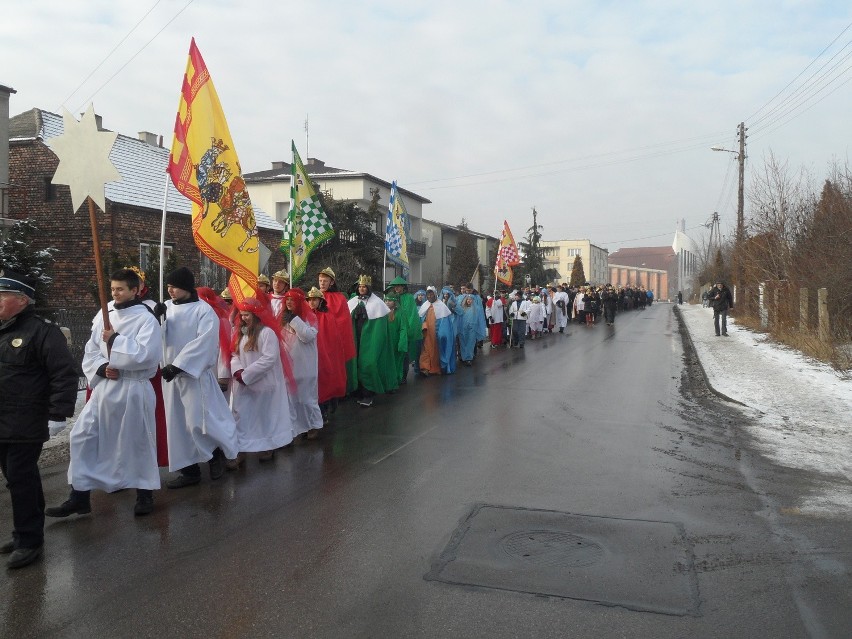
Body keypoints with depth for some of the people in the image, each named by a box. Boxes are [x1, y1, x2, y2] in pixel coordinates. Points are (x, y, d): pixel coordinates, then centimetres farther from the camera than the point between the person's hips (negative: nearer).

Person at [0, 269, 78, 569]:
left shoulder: (41, 331, -14)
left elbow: (65, 374, -19)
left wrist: (58, 414, -21)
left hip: (25, 426, -8)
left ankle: (29, 540, 11)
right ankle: (25, 532, 31)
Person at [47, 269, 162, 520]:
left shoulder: (146, 319, -10)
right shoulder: (104, 317, 10)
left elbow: (146, 354, -23)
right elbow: (90, 352, 10)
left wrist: (115, 339, -17)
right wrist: (101, 368, -10)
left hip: (133, 390, -6)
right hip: (104, 388, 6)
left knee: (138, 441, 6)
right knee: (82, 437, 3)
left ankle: (144, 493, 24)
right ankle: (79, 496, 15)